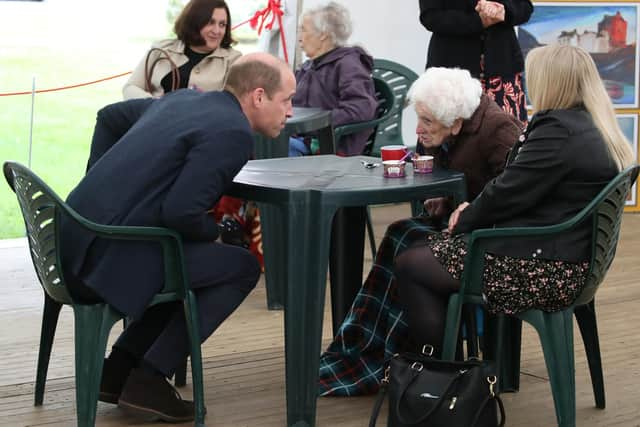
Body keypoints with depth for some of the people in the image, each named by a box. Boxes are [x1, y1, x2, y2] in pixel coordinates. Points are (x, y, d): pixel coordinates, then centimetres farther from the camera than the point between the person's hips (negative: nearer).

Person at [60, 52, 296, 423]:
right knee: (243, 267, 3)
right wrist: (213, 230, 0)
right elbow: (180, 212, -21)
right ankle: (149, 380, 2)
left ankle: (118, 371, 20)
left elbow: (112, 113, 29)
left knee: (200, 259, 27)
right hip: (111, 257, -9)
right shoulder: (234, 133, -13)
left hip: (77, 242, 9)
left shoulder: (184, 98, 15)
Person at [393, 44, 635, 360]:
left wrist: (465, 218, 1)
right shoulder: (593, 129, 12)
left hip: (542, 270, -11)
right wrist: (473, 211, 4)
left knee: (409, 265, -4)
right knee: (429, 247, 18)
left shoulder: (558, 130, -19)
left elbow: (507, 194, -17)